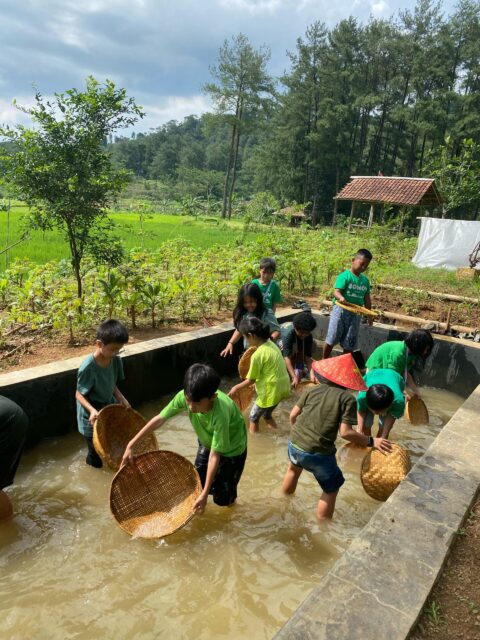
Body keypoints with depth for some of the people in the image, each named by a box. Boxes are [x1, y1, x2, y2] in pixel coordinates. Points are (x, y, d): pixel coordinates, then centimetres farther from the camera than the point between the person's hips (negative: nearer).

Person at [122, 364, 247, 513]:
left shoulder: (221, 414, -44)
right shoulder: (185, 396, -31)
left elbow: (215, 455, -36)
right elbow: (159, 419, -20)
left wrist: (205, 493, -31)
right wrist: (131, 445, -20)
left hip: (231, 450, -5)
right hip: (207, 442, 5)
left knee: (222, 497, 8)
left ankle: (230, 501, 43)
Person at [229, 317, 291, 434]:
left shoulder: (257, 355, -22)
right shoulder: (271, 344, 2)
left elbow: (251, 380, -11)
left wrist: (236, 388, 4)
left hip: (271, 391, -8)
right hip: (282, 386, 8)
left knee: (253, 418, 13)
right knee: (266, 414, 29)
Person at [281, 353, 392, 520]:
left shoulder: (312, 390, 5)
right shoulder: (348, 399, -7)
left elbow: (293, 415, 7)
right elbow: (345, 432, -15)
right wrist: (372, 441, -6)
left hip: (294, 445, 6)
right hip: (318, 454, -5)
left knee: (294, 468, 37)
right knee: (331, 489, 21)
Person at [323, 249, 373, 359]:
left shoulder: (365, 280, 9)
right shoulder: (345, 276, -9)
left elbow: (367, 298, 16)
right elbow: (336, 292, -17)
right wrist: (341, 297, -39)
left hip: (356, 314, 5)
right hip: (341, 310, -5)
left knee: (350, 344, 9)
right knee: (331, 339, 2)